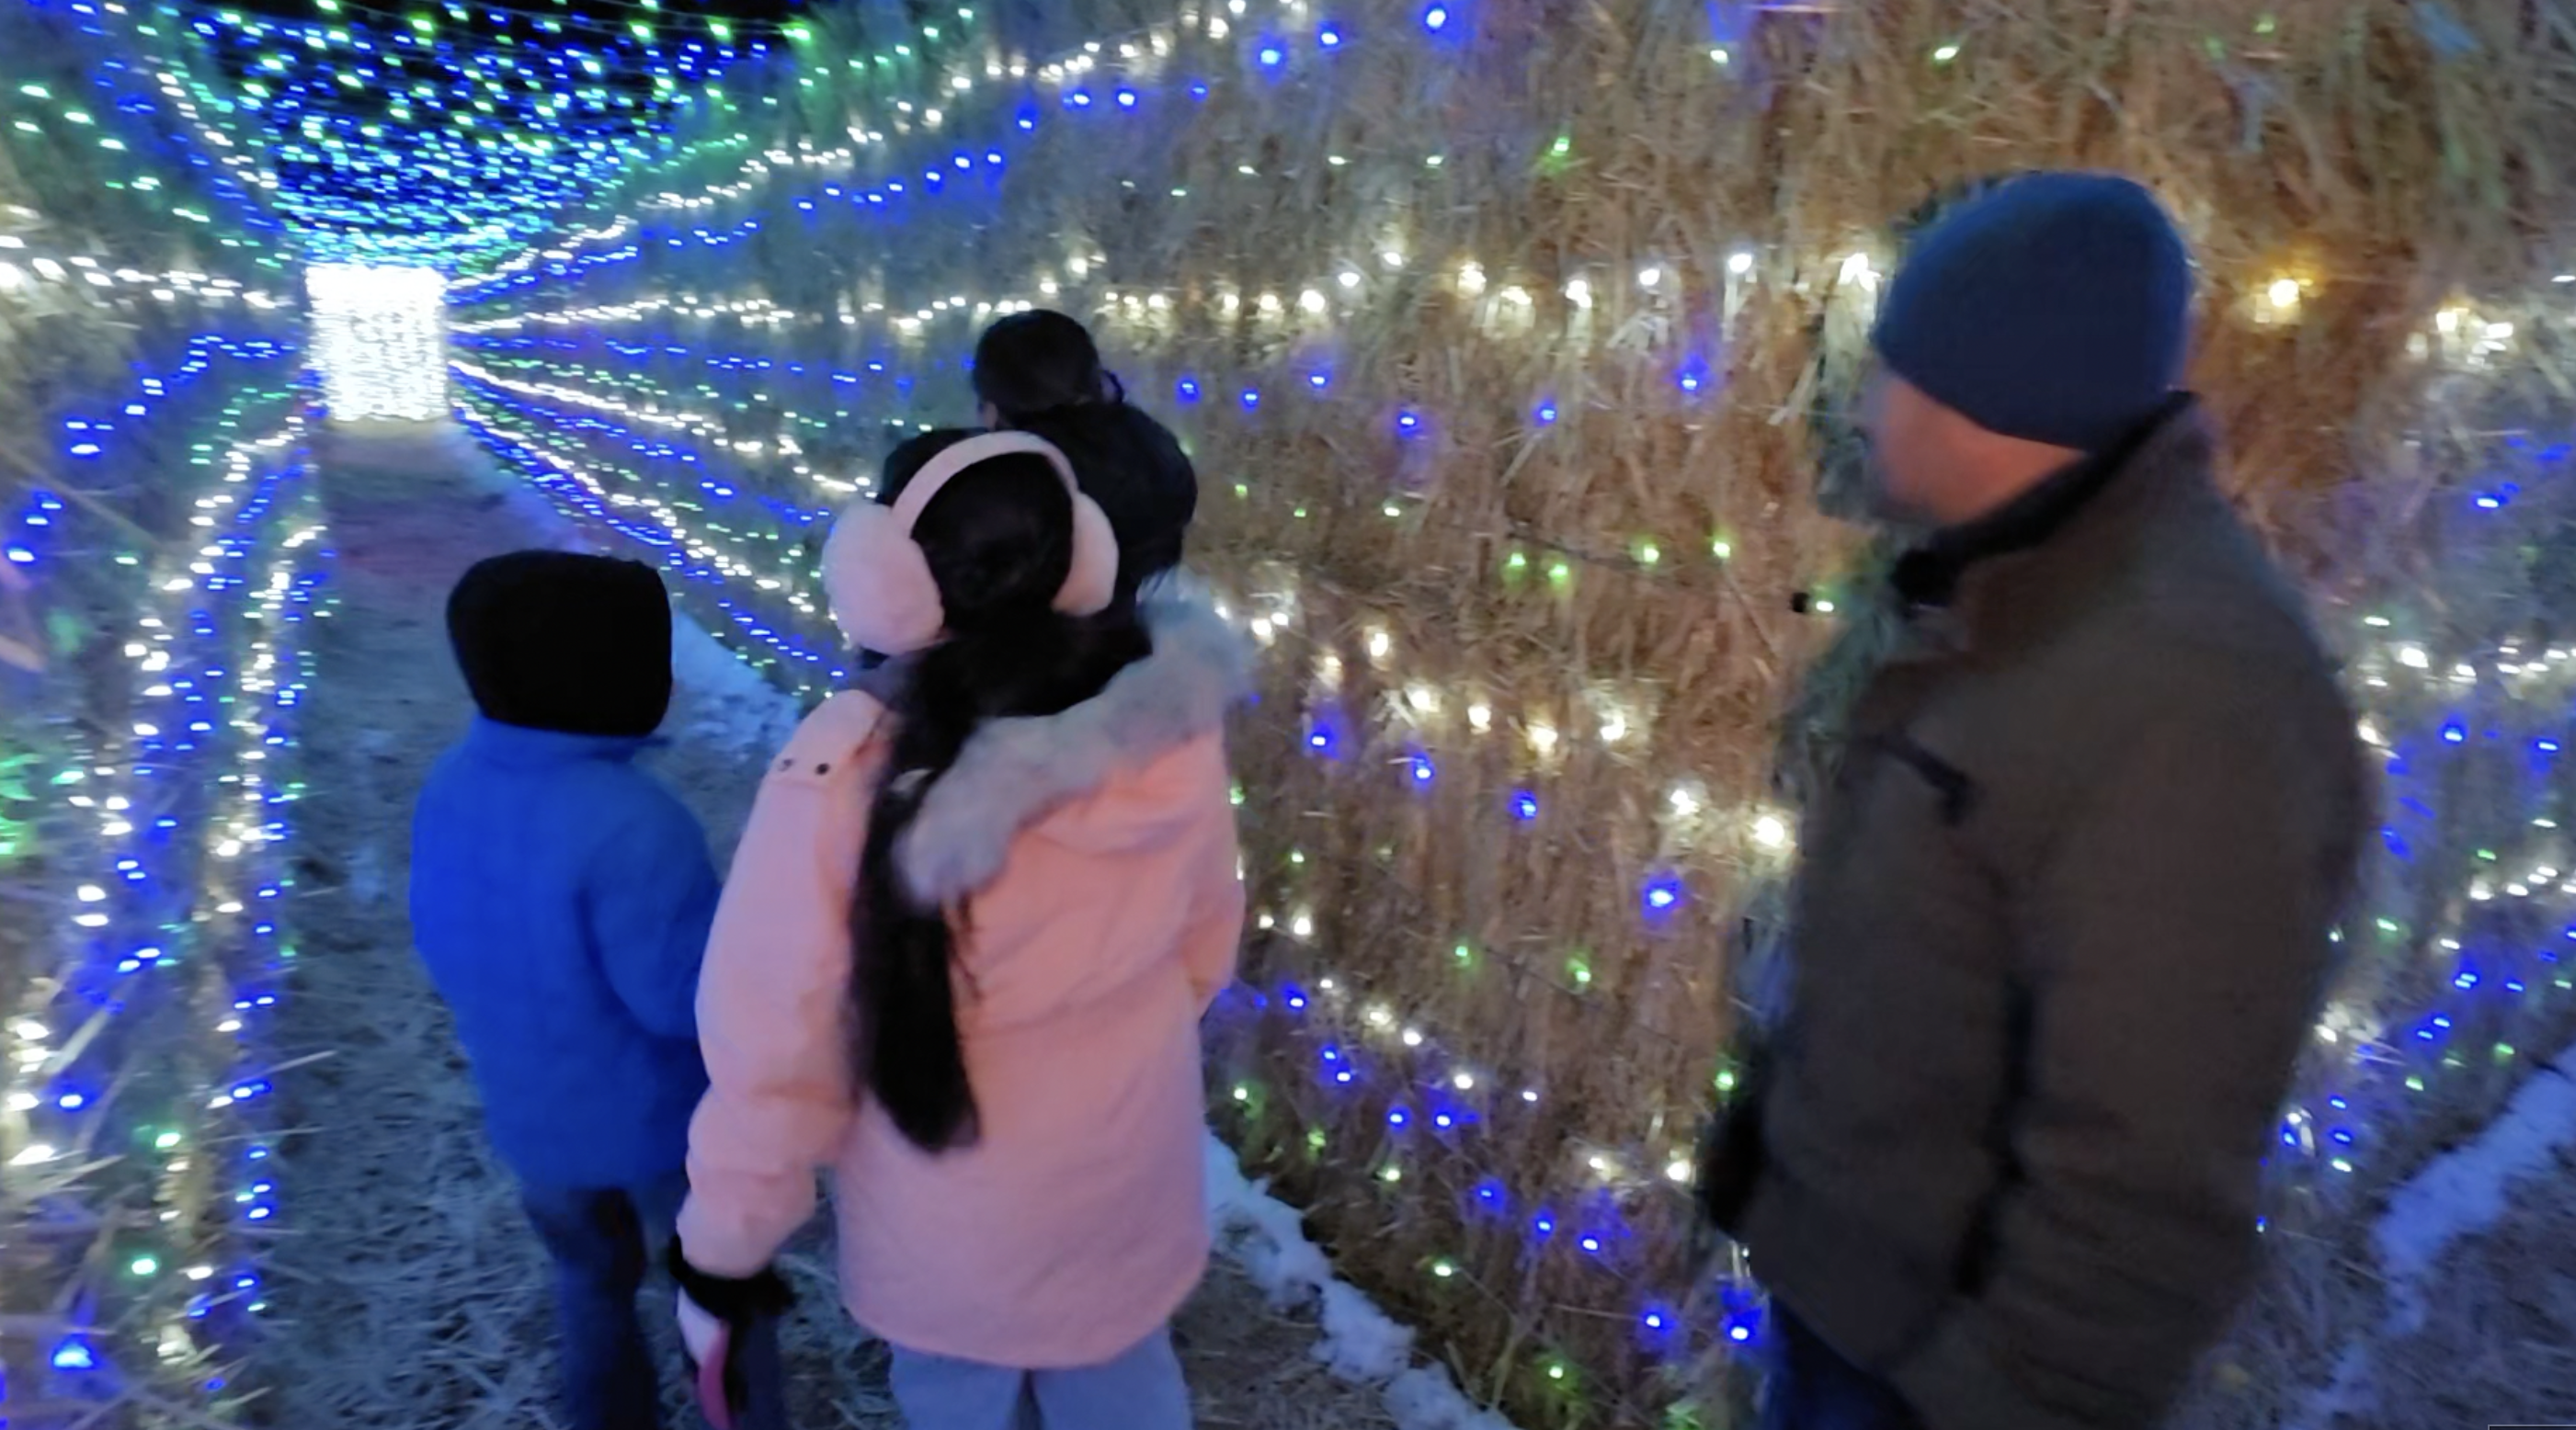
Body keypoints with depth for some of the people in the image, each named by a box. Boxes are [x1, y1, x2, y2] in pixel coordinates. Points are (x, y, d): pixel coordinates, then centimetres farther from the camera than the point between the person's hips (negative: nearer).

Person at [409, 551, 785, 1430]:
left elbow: (447, 949, 4)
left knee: (592, 1283, 30)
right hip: (662, 1126, -6)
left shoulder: (451, 789, -9)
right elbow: (689, 999, -29)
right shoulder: (631, 825, -34)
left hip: (529, 1114, 7)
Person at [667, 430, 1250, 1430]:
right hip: (1131, 1189, 3)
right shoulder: (1171, 740, -22)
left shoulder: (844, 785, -33)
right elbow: (1204, 947, -5)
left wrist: (723, 1248, -4)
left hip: (949, 1238, -2)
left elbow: (774, 1048, -22)